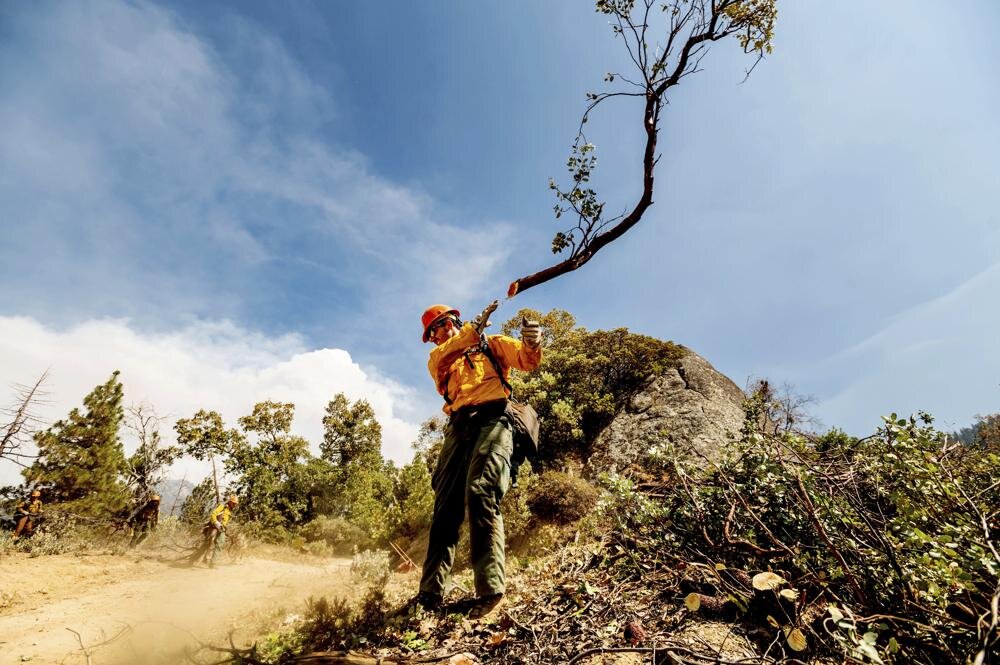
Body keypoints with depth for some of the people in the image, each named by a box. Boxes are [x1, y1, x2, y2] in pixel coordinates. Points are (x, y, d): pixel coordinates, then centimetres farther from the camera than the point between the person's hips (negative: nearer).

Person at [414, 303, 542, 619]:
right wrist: (469, 333, -10)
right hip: (459, 425, 4)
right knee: (445, 504, 0)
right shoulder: (438, 358, 26)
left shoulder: (493, 344, 21)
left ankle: (490, 589, -19)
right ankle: (430, 591, 5)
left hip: (492, 418, -4)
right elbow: (440, 360, 1)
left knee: (480, 493, -21)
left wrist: (531, 343, -16)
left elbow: (526, 361, 7)